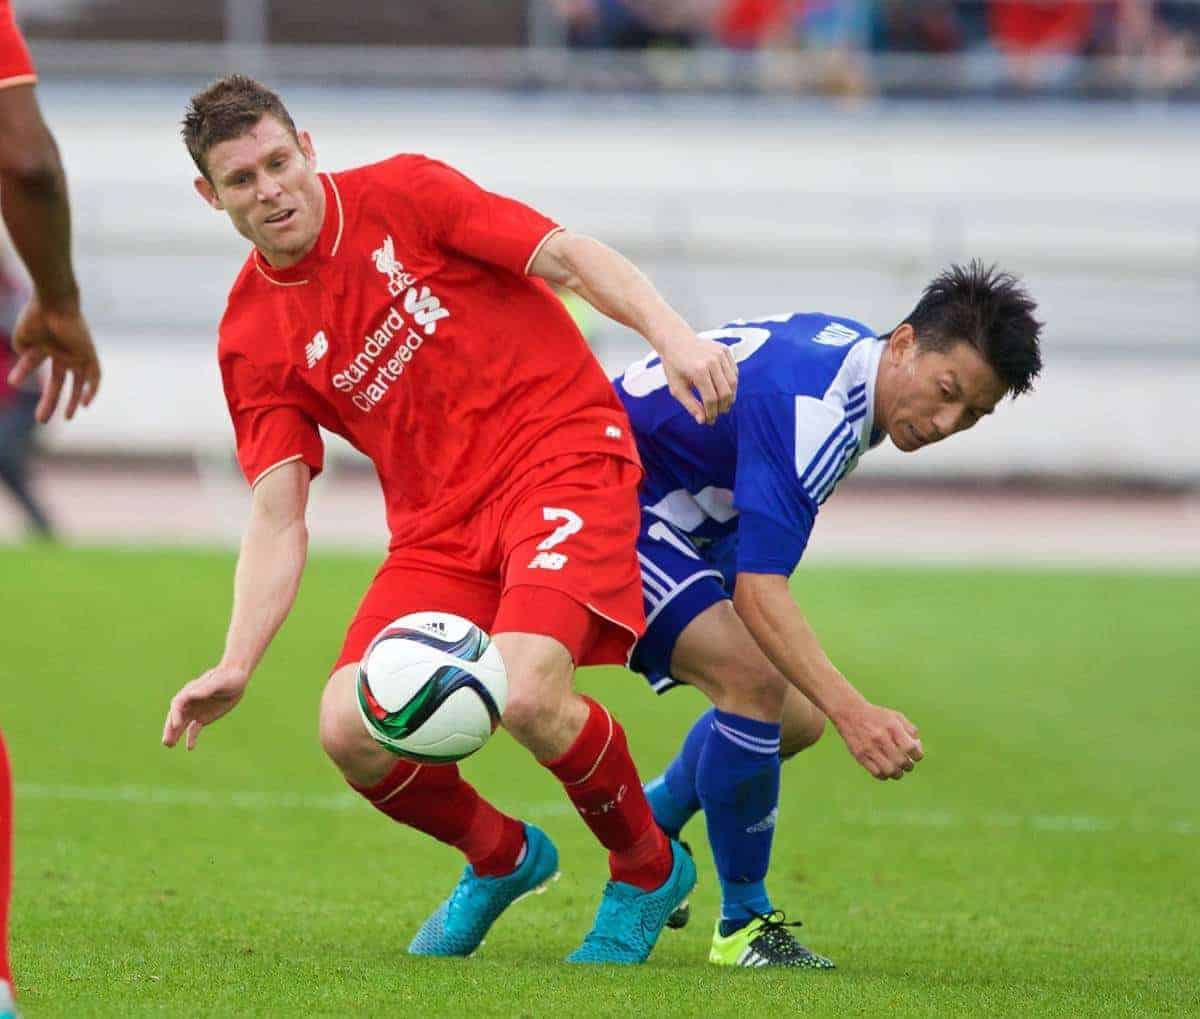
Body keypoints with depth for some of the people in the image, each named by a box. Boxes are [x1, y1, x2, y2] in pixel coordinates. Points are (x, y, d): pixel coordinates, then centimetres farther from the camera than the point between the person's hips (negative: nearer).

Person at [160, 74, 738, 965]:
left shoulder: (402, 195, -3)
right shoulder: (253, 340, 5)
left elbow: (569, 257, -6)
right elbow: (277, 519, 2)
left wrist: (672, 333, -23)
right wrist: (236, 667, -10)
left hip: (564, 460, -4)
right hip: (438, 521, 5)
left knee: (527, 697, -27)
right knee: (351, 731, -15)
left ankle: (648, 869, 4)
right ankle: (501, 856, 18)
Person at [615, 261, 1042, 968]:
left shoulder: (854, 355, -3)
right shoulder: (809, 406, -34)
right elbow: (758, 591, -41)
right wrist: (854, 712, -51)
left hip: (694, 526, 10)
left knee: (797, 718, 7)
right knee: (755, 681, -25)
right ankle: (744, 922, -11)